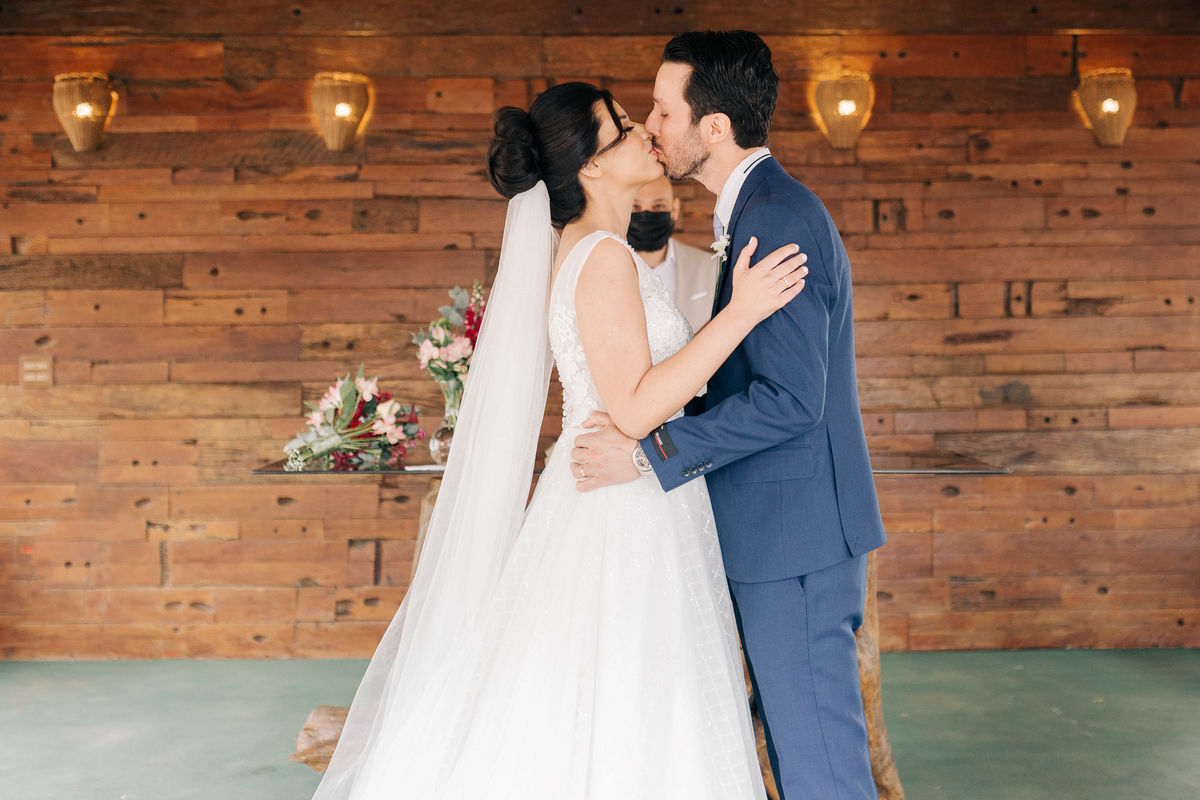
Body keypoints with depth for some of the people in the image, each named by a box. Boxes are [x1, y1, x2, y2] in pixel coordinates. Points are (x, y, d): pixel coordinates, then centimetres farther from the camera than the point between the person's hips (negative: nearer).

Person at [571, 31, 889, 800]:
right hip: (780, 532, 10)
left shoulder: (778, 217, -19)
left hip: (794, 537, -10)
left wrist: (648, 451, -21)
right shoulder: (767, 207, 14)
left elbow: (789, 399, -24)